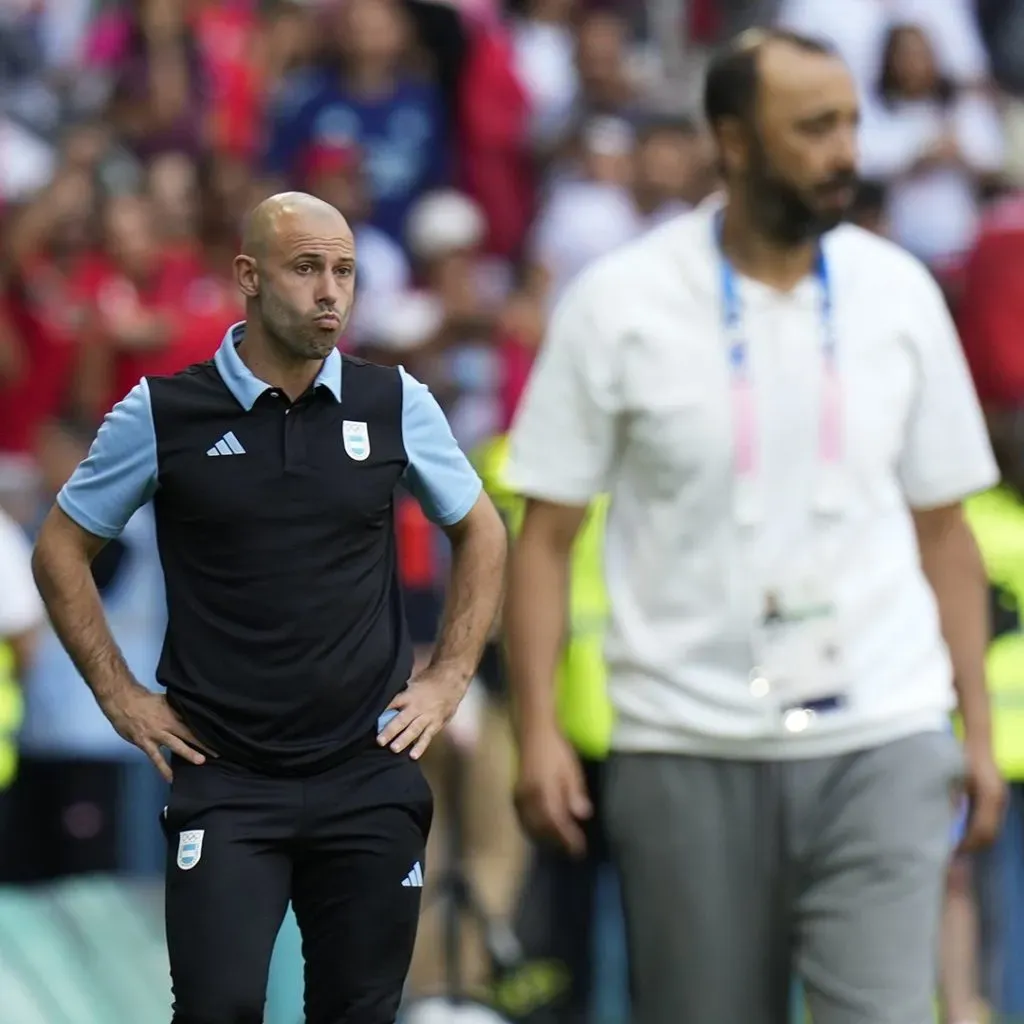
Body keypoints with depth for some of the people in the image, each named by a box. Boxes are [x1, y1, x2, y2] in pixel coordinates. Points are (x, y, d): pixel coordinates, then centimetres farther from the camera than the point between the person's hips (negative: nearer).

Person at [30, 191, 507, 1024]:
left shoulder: (395, 405, 4)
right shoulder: (163, 415, -2)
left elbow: (481, 533, 18)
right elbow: (62, 550, 10)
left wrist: (449, 679, 10)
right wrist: (118, 694, 4)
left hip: (369, 772, 2)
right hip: (225, 781, -2)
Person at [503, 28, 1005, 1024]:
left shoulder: (898, 293, 6)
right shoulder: (618, 302, -2)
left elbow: (943, 529, 12)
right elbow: (545, 534, 1)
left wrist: (977, 728, 7)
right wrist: (537, 730, -8)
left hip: (880, 749, 1)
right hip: (687, 749, -1)